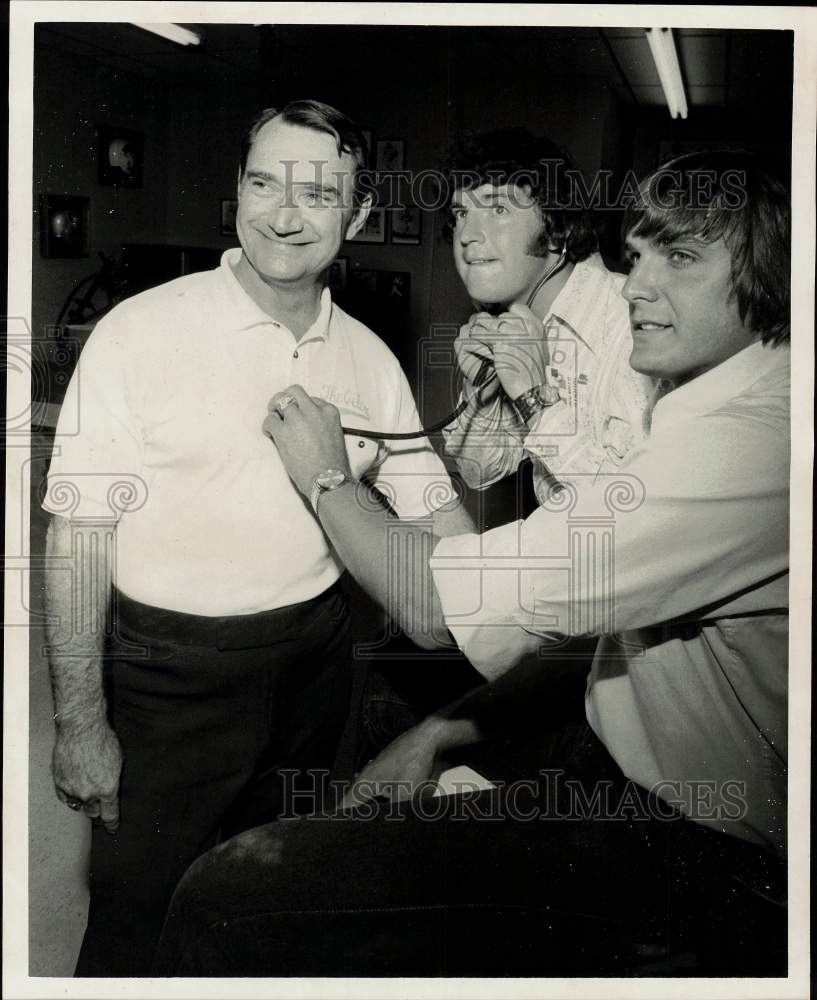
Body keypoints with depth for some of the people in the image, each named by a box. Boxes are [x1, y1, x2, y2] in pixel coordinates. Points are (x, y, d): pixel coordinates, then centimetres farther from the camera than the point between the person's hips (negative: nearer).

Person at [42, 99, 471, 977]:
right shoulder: (141, 331, -12)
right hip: (169, 666, -4)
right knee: (138, 917, 9)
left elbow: (435, 516, 4)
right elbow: (80, 530, -12)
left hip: (314, 657, 5)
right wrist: (79, 724, -12)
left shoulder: (368, 357, 1)